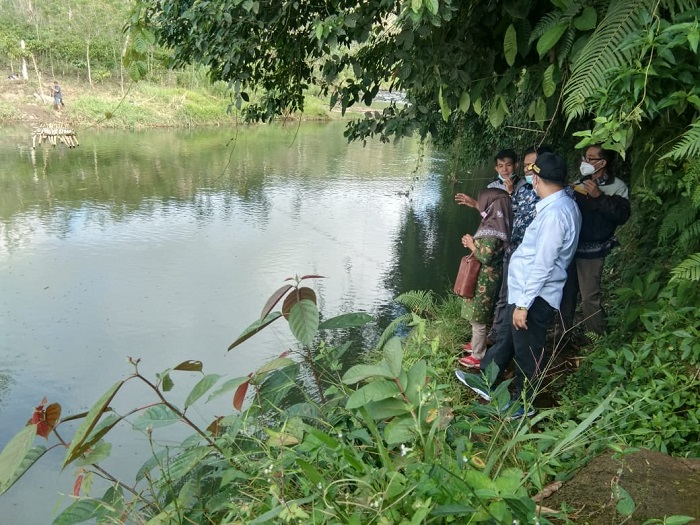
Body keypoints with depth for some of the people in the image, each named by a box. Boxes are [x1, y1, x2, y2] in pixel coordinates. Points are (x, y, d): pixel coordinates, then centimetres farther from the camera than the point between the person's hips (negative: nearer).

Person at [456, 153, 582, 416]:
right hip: (525, 290, 9)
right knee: (506, 338, 23)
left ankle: (522, 404, 29)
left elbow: (543, 265, -26)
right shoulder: (564, 205, 5)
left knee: (526, 352, 9)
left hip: (535, 296, -9)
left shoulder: (554, 213, -25)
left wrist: (523, 304, -22)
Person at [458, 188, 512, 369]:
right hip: (484, 276, 10)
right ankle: (476, 344, 38)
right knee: (477, 315, 23)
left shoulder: (493, 227, -24)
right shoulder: (494, 222, 6)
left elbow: (486, 257, -26)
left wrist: (471, 245, -12)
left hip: (484, 279, -10)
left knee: (477, 317, 1)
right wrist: (472, 242, 3)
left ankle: (478, 356, 11)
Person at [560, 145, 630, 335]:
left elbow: (622, 216, -18)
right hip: (570, 247, 6)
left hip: (591, 251, -5)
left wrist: (599, 196, -21)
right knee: (566, 293, 9)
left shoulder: (617, 187, -5)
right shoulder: (579, 183, 14)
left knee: (590, 298, -6)